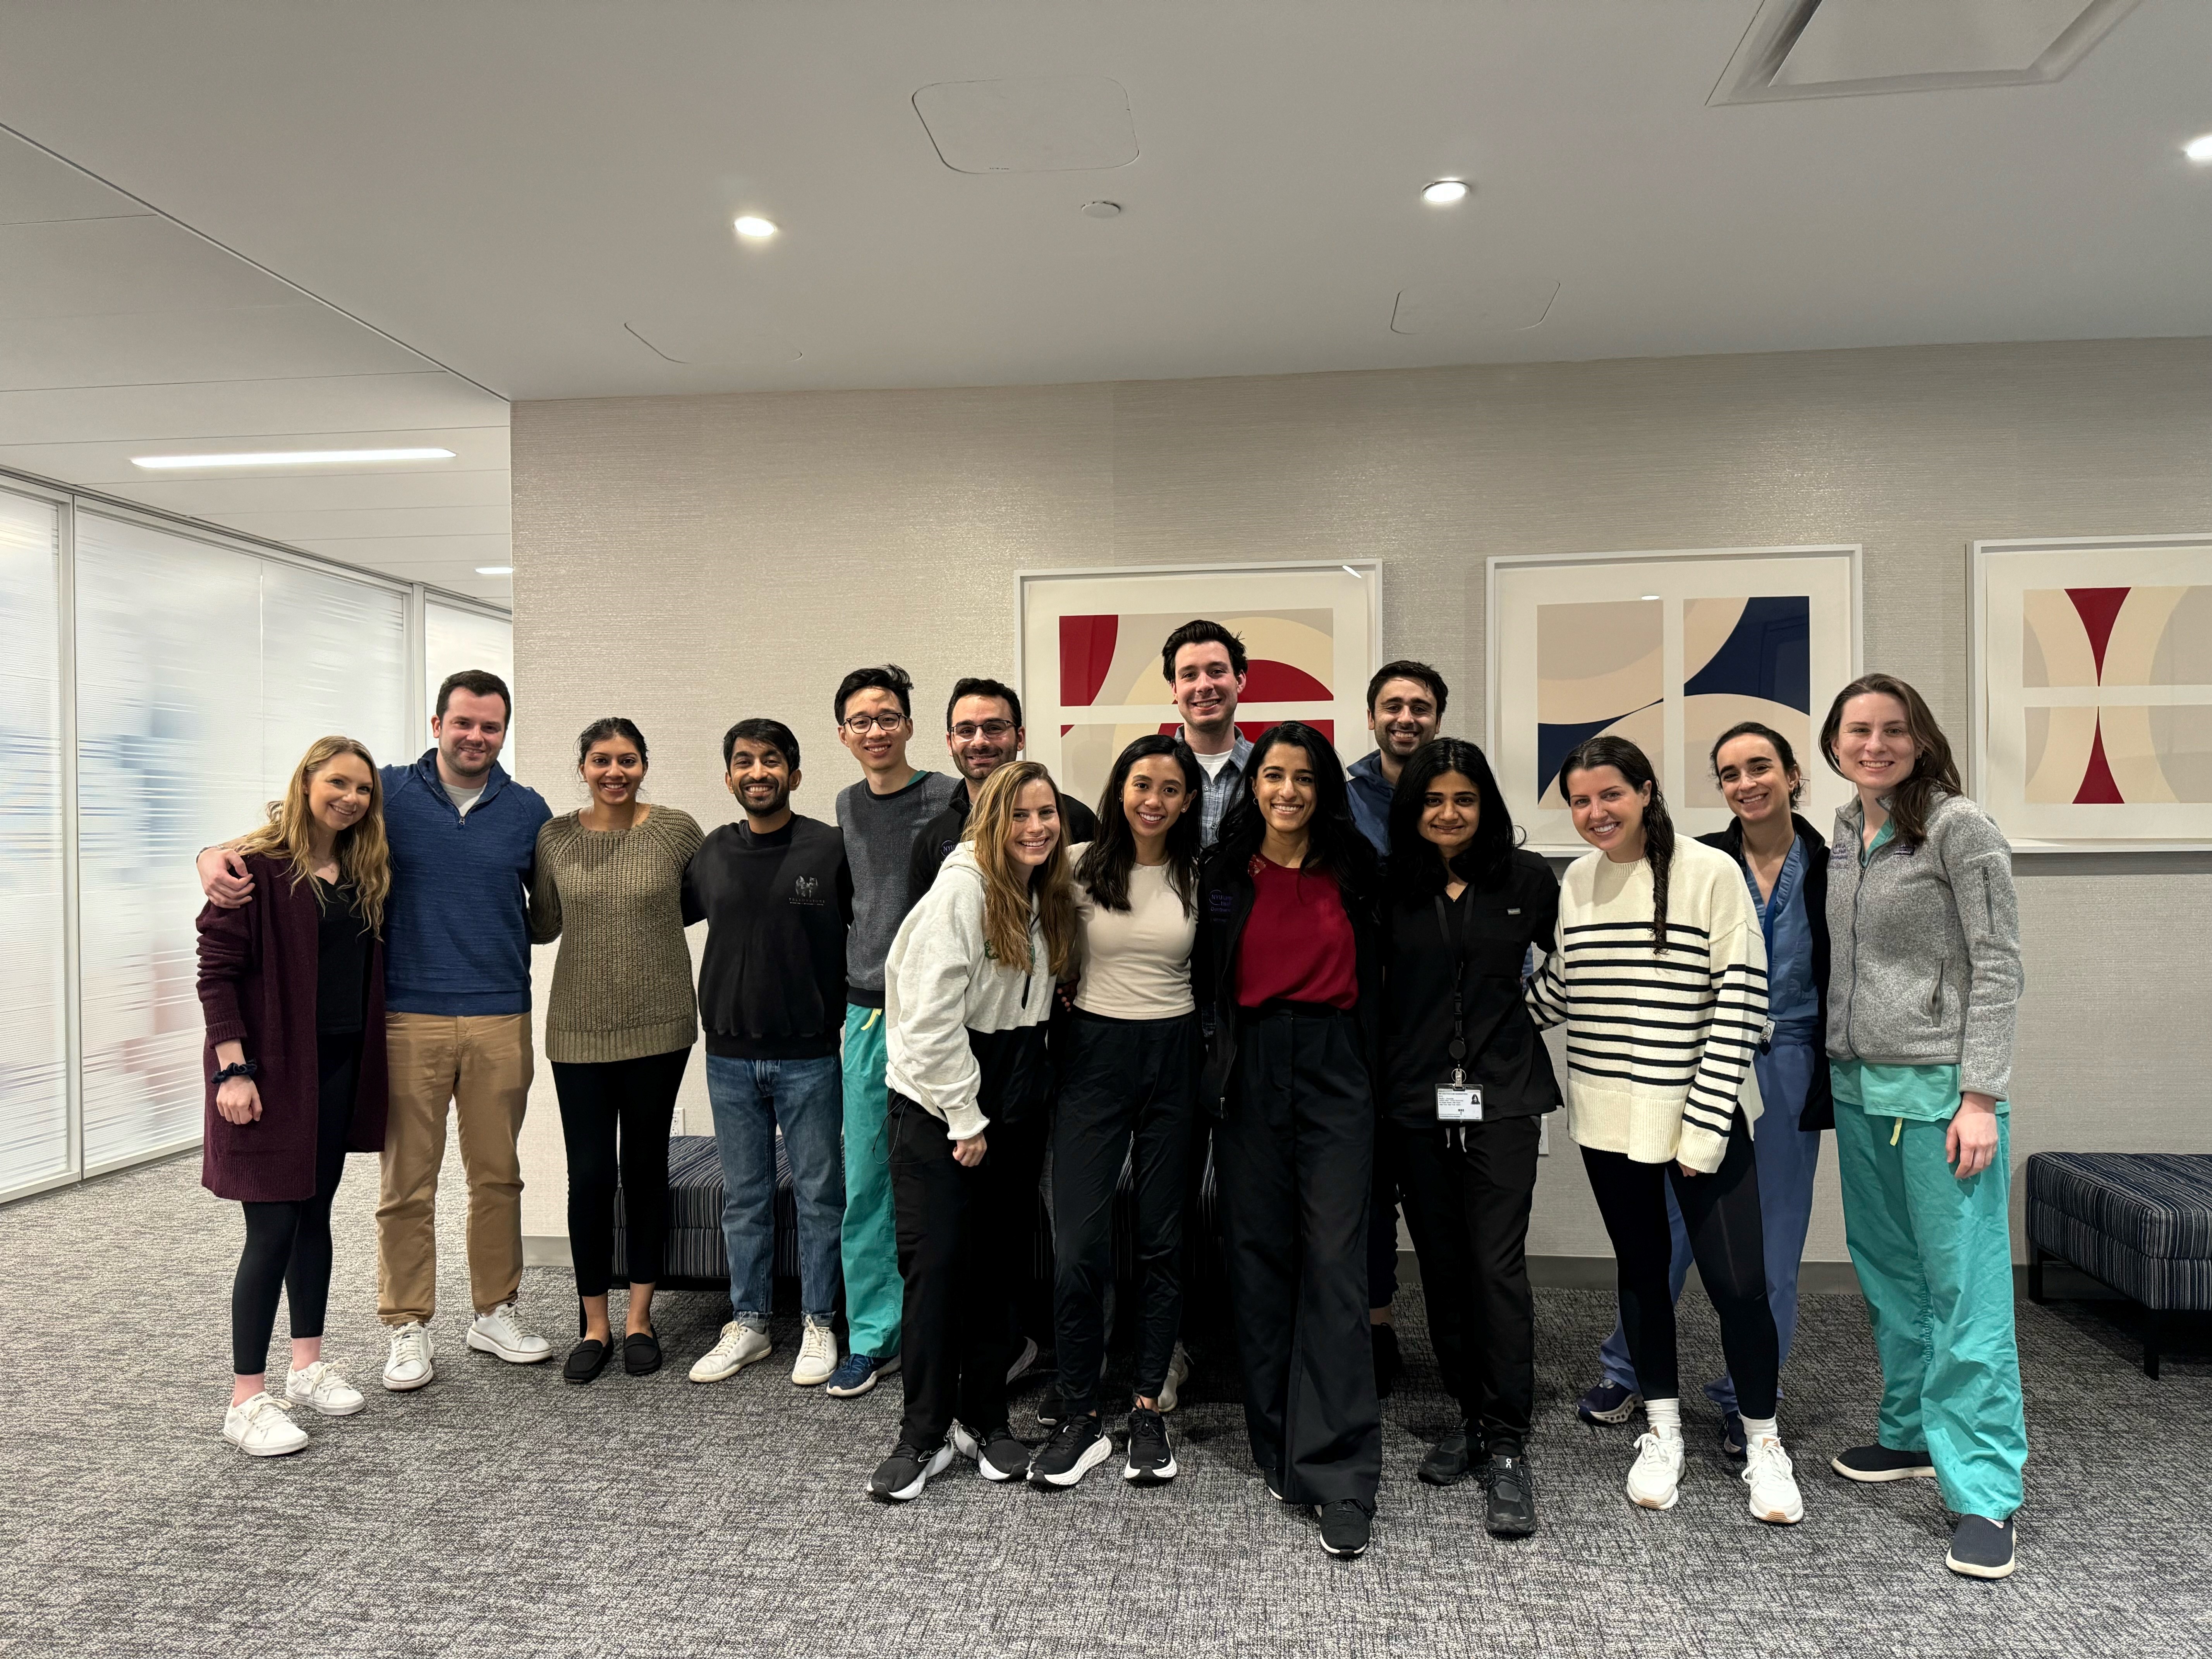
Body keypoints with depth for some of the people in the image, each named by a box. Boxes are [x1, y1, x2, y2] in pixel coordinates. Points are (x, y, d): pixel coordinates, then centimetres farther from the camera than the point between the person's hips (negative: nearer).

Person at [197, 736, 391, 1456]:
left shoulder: (364, 874, 9)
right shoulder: (258, 867, -11)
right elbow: (217, 971, -13)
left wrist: (369, 1059, 5)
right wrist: (233, 1068, -19)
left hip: (340, 1067, 6)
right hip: (271, 1068, -6)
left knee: (315, 1213, 15)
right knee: (273, 1227, -4)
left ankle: (308, 1364, 27)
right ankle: (247, 1399, 6)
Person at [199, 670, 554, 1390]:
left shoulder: (526, 810, 7)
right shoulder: (390, 793, 2)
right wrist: (218, 855, -19)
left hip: (501, 1020, 2)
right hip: (409, 1020, -2)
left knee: (497, 1175, 11)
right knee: (407, 1182, 4)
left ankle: (496, 1314, 26)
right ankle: (409, 1330, 19)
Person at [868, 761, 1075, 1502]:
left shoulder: (1050, 897, 7)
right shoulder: (961, 889, -16)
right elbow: (931, 1015, -18)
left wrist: (1029, 1094, 5)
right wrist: (965, 1118, -15)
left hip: (1015, 1100, 6)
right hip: (939, 1100, -6)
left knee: (996, 1260, 11)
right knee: (935, 1261, -2)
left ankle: (984, 1419, 23)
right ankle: (925, 1434, 10)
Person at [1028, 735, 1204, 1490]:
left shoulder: (1197, 877, 2)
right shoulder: (1079, 866, -2)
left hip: (1173, 1059, 1)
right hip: (1093, 1056, -1)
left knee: (1162, 1241, 8)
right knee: (1079, 1245, -5)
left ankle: (1148, 1411, 22)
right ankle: (1079, 1418, 11)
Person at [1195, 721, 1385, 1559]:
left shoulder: (1354, 868, 5)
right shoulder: (1223, 872, 5)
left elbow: (1374, 977, 11)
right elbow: (1205, 980, 10)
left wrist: (1373, 1071, 6)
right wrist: (1215, 1069, 3)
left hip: (1335, 1072, -1)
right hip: (1252, 1072, 1)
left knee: (1335, 1262, -5)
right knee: (1260, 1254, 6)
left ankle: (1340, 1477, 0)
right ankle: (1279, 1449, 21)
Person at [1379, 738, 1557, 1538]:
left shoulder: (1526, 878, -1)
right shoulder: (1390, 885, 1)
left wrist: (1533, 1019, 4)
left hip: (1502, 1097, -2)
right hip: (1415, 1102, 2)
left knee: (1498, 1265, -6)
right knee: (1441, 1264, 11)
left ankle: (1508, 1448, 5)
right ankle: (1469, 1416, 27)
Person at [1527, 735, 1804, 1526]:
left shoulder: (1710, 874, -10)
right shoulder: (1575, 882, 3)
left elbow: (1741, 1000, -11)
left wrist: (1705, 1124, -14)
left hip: (1703, 1116, -4)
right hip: (1610, 1115, 4)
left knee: (1737, 1283, -2)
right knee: (1641, 1273, 14)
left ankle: (1763, 1444, 20)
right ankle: (1663, 1431, 31)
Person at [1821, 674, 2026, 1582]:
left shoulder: (1959, 825, -8)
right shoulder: (1842, 832, 10)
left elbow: (1997, 966, -11)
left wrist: (1979, 1096, -15)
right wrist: (1834, 1067, 15)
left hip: (1939, 1085, -7)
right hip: (1859, 1082, 7)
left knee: (1963, 1286, -3)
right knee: (1888, 1275, 15)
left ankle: (1984, 1493, 5)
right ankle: (1913, 1434, 29)